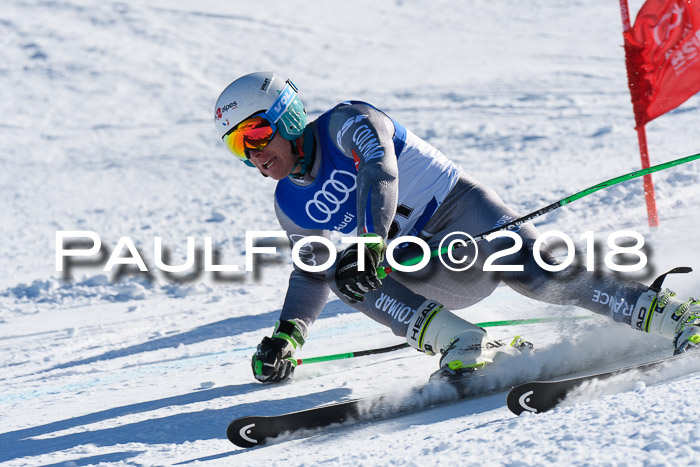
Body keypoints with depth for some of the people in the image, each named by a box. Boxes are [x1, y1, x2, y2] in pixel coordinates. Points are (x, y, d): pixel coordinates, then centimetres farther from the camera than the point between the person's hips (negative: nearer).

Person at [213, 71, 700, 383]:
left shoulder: (346, 123, -11)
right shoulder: (291, 207, 10)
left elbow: (380, 174, -30)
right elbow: (313, 270, 25)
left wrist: (368, 244, -47)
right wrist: (286, 336, 11)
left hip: (461, 208, -6)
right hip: (428, 275, 6)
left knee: (536, 273, -32)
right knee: (345, 275, -23)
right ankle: (469, 347, -36)